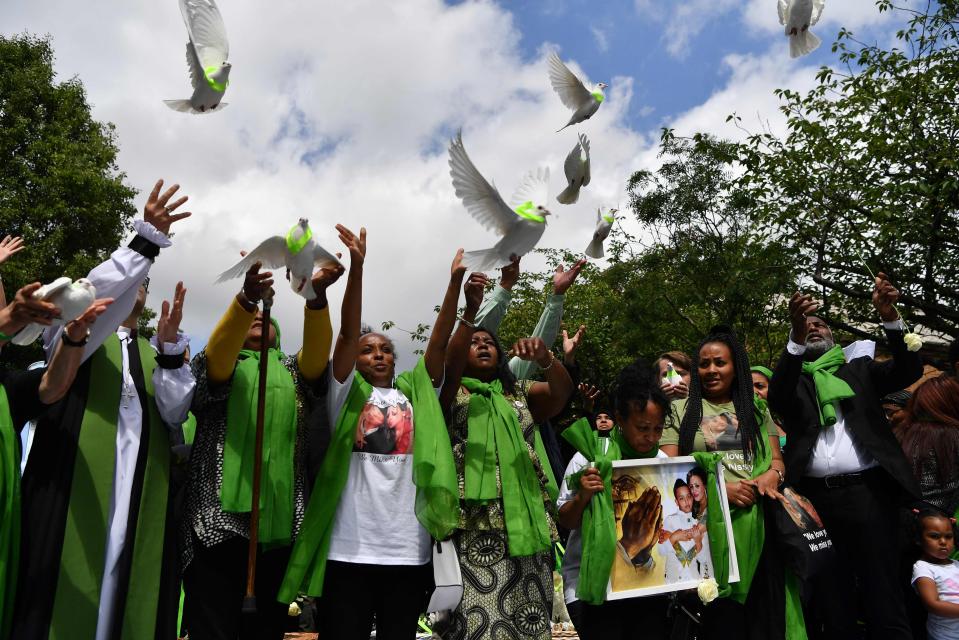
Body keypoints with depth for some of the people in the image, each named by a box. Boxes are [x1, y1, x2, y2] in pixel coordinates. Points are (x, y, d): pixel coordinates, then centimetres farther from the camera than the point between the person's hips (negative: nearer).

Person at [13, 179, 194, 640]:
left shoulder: (153, 356, 21)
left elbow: (175, 411, 6)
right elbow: (93, 295, -11)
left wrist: (171, 344, -5)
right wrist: (148, 240, -20)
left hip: (139, 493, 3)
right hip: (77, 482, -3)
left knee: (121, 594, 1)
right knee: (63, 597, -6)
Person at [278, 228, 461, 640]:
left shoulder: (414, 393, 14)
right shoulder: (348, 392, 7)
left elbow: (439, 343, 5)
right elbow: (347, 331, -4)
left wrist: (455, 282, -1)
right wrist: (357, 265, -13)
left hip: (409, 551, 3)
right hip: (349, 548, -2)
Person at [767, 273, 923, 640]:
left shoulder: (859, 370, 17)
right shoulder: (793, 380, 12)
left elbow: (908, 370, 0)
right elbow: (777, 398, -10)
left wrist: (890, 317, -15)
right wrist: (796, 335, -23)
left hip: (868, 492, 0)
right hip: (816, 498, 0)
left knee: (885, 606, 3)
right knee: (832, 609, 9)